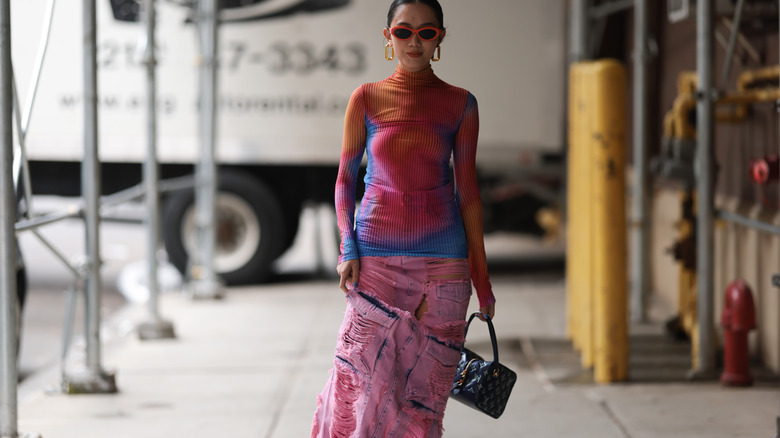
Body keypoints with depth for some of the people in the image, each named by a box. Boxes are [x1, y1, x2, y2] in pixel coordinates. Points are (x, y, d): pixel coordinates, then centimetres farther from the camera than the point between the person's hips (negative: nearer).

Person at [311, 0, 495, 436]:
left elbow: (468, 191, 6)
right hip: (376, 259, -1)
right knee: (362, 380, -6)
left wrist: (482, 277, 5)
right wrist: (348, 248, -6)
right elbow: (345, 178, 8)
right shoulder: (367, 99, 2)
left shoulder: (461, 105, 3)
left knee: (424, 389, 0)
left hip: (442, 266, 1)